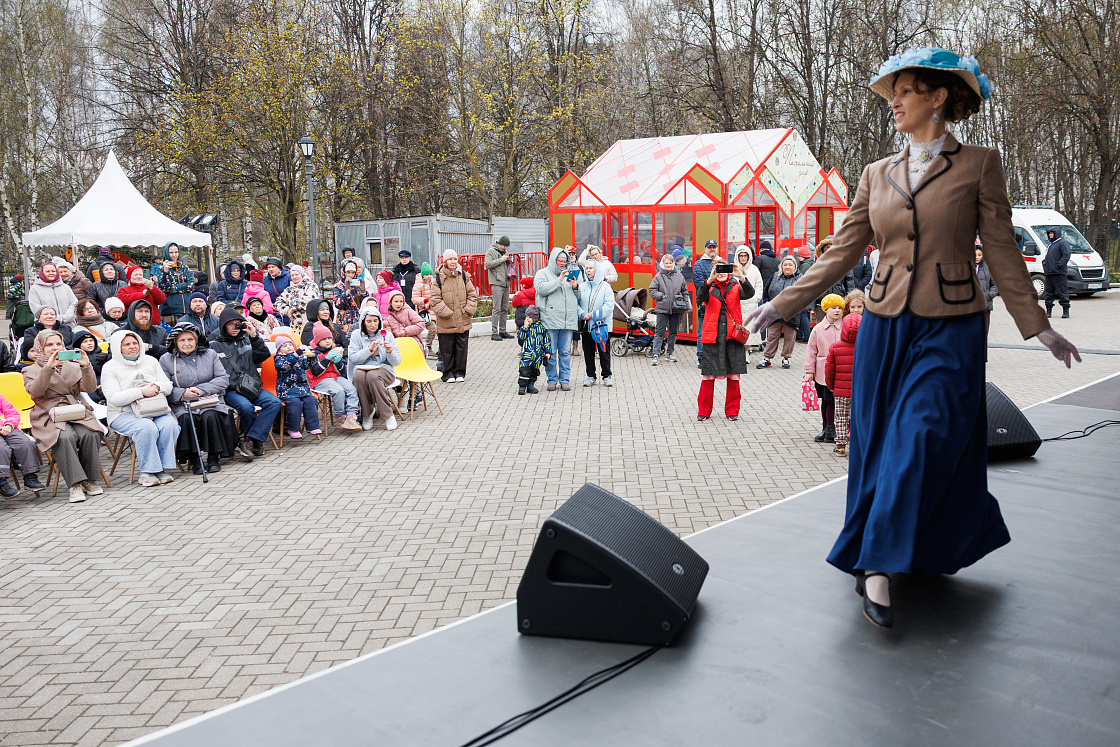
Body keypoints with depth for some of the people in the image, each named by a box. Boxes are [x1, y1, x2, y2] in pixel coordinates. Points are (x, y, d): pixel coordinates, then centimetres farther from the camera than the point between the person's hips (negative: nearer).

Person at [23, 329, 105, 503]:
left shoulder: (73, 367, 21)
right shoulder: (31, 370, 13)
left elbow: (90, 387, 3)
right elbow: (35, 391, -10)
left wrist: (86, 367, -15)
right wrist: (48, 367, -22)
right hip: (50, 419, -2)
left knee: (90, 435, -30)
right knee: (65, 437, -35)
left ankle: (89, 479, -16)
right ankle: (75, 484, -32)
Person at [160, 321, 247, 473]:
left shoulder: (210, 354, 11)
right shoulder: (166, 360, 8)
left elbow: (223, 379, 2)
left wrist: (202, 389, -12)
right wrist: (182, 393, -19)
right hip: (182, 404, 0)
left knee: (210, 416, -32)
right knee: (187, 419, -33)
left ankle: (214, 457, -16)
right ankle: (194, 459, -18)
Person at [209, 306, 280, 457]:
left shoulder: (246, 339, 18)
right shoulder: (214, 345, 7)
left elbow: (264, 355, 11)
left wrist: (254, 337, -1)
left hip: (251, 387, 4)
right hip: (229, 391, -4)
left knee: (274, 402, -22)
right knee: (246, 407, -34)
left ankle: (249, 439, -23)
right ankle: (256, 441, -11)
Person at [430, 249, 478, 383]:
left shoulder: (464, 276, 5)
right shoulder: (438, 279, -5)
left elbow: (472, 294, 8)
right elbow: (435, 299, -7)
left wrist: (468, 310, -4)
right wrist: (446, 312, -14)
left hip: (463, 321, 3)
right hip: (446, 322, -2)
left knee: (461, 347, 8)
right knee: (447, 349, 4)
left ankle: (460, 372, 20)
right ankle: (448, 374, 16)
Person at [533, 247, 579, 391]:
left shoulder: (569, 273, 19)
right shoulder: (542, 273, 5)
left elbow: (579, 296, 21)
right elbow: (541, 289, -14)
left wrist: (576, 287, 0)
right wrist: (559, 280, -15)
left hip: (568, 320, 4)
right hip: (550, 319, -4)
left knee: (566, 351, 6)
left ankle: (565, 380, 12)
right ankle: (552, 380, 9)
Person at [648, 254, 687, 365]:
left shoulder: (679, 276, 5)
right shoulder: (658, 276, -2)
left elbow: (685, 291, 12)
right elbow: (652, 290, 0)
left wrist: (687, 305, 8)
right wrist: (661, 296, -13)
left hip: (676, 309, 3)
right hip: (662, 309, -3)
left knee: (673, 331, 12)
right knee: (660, 332, -3)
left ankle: (670, 352, 25)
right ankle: (656, 354, -5)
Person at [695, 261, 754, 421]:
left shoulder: (736, 287, 9)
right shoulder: (709, 287, 8)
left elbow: (749, 294, -11)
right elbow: (700, 297, -14)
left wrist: (742, 278, -28)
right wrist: (710, 280, -28)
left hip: (733, 336, 1)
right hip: (712, 336, -1)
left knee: (733, 375, 3)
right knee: (708, 374, -1)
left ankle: (732, 411, 15)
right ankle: (704, 411, 11)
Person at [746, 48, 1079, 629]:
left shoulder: (979, 165, 1)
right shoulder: (877, 175, 10)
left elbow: (1001, 253, 2)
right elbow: (842, 253, 8)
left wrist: (1037, 326, 0)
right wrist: (783, 304, 3)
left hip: (950, 329, -3)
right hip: (884, 326, 4)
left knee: (923, 443, -9)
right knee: (877, 445, 6)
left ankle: (878, 566, 0)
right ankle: (880, 562, 19)